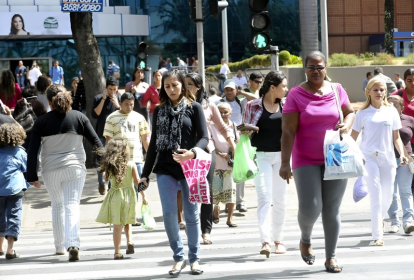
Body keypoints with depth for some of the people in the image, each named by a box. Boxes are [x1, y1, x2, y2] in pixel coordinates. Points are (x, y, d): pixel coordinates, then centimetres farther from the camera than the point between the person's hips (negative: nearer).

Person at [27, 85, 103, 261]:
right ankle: (73, 244, -24)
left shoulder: (41, 122, -2)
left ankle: (60, 246, 26)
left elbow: (33, 150, -4)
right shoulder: (79, 117, 0)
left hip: (51, 170, 1)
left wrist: (32, 175, 1)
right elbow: (96, 142, 3)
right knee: (72, 206, -4)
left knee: (57, 206, 18)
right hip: (75, 168, 0)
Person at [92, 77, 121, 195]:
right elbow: (95, 115, -12)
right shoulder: (98, 98, 0)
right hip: (102, 135, -1)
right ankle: (101, 183, 20)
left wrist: (117, 105, -18)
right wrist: (103, 99, -16)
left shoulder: (119, 98, 3)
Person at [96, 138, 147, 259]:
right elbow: (137, 181, -4)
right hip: (129, 195, 1)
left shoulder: (109, 166, -4)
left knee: (117, 225, 3)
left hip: (115, 195, -1)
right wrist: (143, 196, 2)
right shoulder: (131, 165, -5)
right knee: (127, 223, 20)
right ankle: (130, 242, -1)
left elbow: (106, 178, 8)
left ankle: (117, 252, 2)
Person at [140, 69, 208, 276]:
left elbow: (204, 137, -4)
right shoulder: (159, 111, 11)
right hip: (165, 169, 2)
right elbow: (154, 143, 14)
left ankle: (194, 258, 16)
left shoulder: (194, 108, 2)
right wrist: (145, 173, 12)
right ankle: (179, 257, 6)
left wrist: (192, 153, -25)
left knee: (191, 214, 4)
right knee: (168, 213, -8)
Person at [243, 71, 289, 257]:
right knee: (264, 197, -12)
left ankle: (278, 239, 19)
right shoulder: (253, 106, -2)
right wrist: (247, 130, -18)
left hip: (281, 156, 4)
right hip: (261, 156, -3)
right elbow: (244, 131, 3)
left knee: (279, 199, 9)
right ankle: (265, 241, -19)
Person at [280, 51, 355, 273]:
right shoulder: (296, 94, -6)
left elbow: (350, 112, 19)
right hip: (306, 161, -2)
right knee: (310, 208, -11)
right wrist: (285, 163, -16)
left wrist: (346, 125, -5)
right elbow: (288, 131, -10)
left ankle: (330, 257, 15)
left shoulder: (337, 90, 3)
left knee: (332, 210, 4)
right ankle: (305, 239, 22)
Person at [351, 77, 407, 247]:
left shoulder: (391, 111, 8)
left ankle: (380, 218, 41)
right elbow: (353, 137, 3)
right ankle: (378, 236, -8)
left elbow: (396, 137, 11)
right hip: (369, 158, -3)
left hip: (387, 158, 3)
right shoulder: (363, 113, 2)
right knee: (376, 197, -11)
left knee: (387, 197, 8)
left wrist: (402, 154, -2)